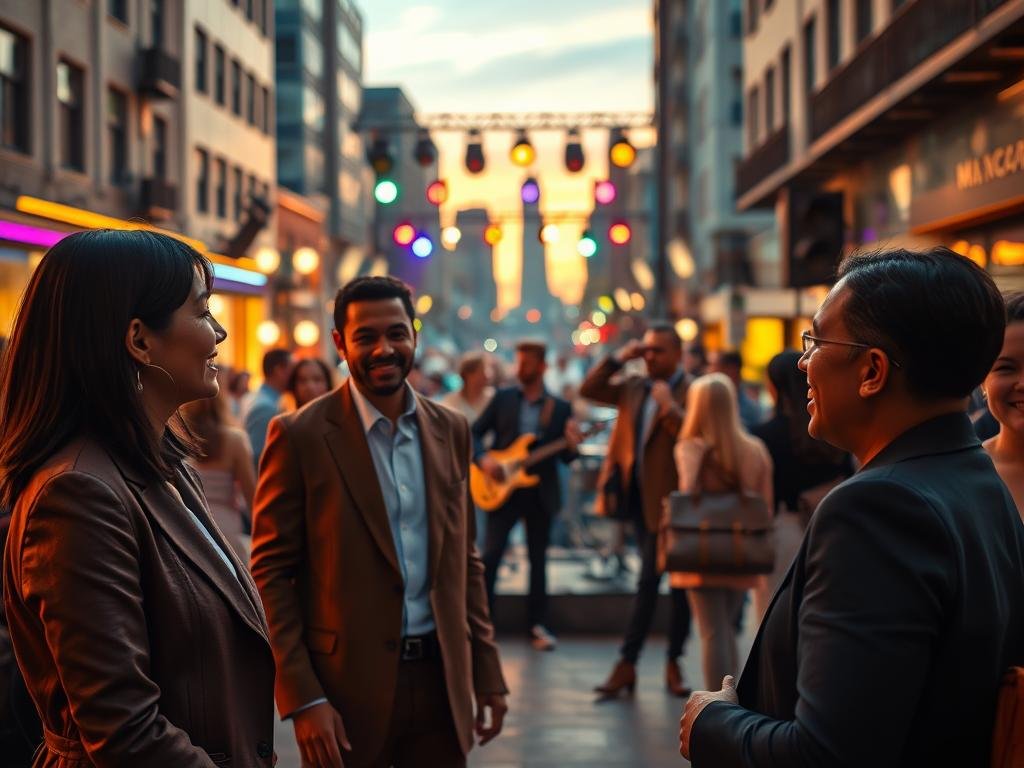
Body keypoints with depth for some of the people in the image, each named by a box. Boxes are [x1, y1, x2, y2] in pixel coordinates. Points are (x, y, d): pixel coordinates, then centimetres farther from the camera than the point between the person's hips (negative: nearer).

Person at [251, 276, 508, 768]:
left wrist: (488, 673, 8)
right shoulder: (300, 436, -8)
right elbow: (270, 573, -7)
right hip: (346, 687, -4)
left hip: (441, 681, 4)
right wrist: (303, 698, -13)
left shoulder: (450, 431, 6)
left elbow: (464, 560, 12)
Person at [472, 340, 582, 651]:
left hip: (541, 493, 1)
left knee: (538, 559, 8)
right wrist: (483, 459, -13)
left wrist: (571, 446, -19)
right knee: (491, 554, -6)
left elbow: (566, 458, 3)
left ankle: (537, 624, 18)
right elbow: (475, 433, 4)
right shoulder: (502, 398, 3)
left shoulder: (561, 408, 3)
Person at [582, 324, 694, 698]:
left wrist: (667, 403, -25)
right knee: (649, 580, 10)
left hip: (671, 499, -5)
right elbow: (588, 389, 8)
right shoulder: (635, 388, 11)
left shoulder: (691, 392, -8)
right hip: (642, 497, 5)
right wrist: (619, 358, 0)